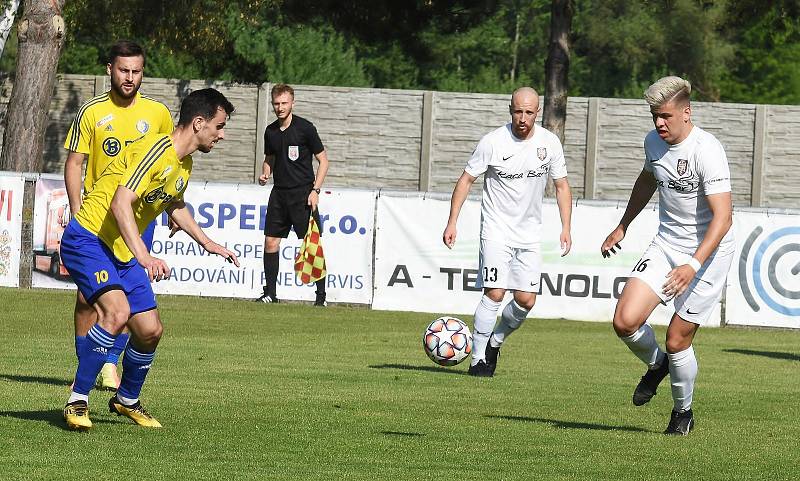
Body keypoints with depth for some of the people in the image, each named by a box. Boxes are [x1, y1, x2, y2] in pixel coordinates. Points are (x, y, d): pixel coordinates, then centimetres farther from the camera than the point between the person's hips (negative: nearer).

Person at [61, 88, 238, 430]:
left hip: (123, 252, 9)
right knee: (117, 312, -30)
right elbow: (120, 202, -31)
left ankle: (126, 400, 32)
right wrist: (143, 255, -40)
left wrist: (206, 242, 31)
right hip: (88, 238, -9)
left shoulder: (184, 164, 10)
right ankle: (77, 402, -21)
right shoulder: (157, 150, -20)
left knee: (150, 330, 6)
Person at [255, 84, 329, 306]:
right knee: (270, 241, 1)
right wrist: (265, 173, 2)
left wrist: (315, 190, -11)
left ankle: (321, 295, -2)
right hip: (279, 193, 5)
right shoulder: (270, 131, 8)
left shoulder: (305, 128, -7)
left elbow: (323, 160, -3)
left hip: (303, 193, -5)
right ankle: (270, 292, 9)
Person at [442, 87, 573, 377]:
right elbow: (466, 179, -3)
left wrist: (566, 228, 1)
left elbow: (561, 186, 9)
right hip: (496, 229, -4)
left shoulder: (549, 143, -3)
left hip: (529, 233, 4)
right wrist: (452, 222, -8)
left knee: (526, 300, -1)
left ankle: (495, 342, 25)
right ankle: (478, 359, -7)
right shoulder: (493, 142, -12)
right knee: (495, 293, -16)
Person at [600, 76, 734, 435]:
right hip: (666, 244, 6)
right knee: (625, 321, -12)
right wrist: (622, 227, 31)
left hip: (708, 250, -6)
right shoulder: (653, 142, 0)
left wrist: (694, 265, -38)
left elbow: (722, 217, -28)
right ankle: (656, 365, 21)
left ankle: (683, 411, 22)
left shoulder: (707, 151, -23)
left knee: (677, 341, -4)